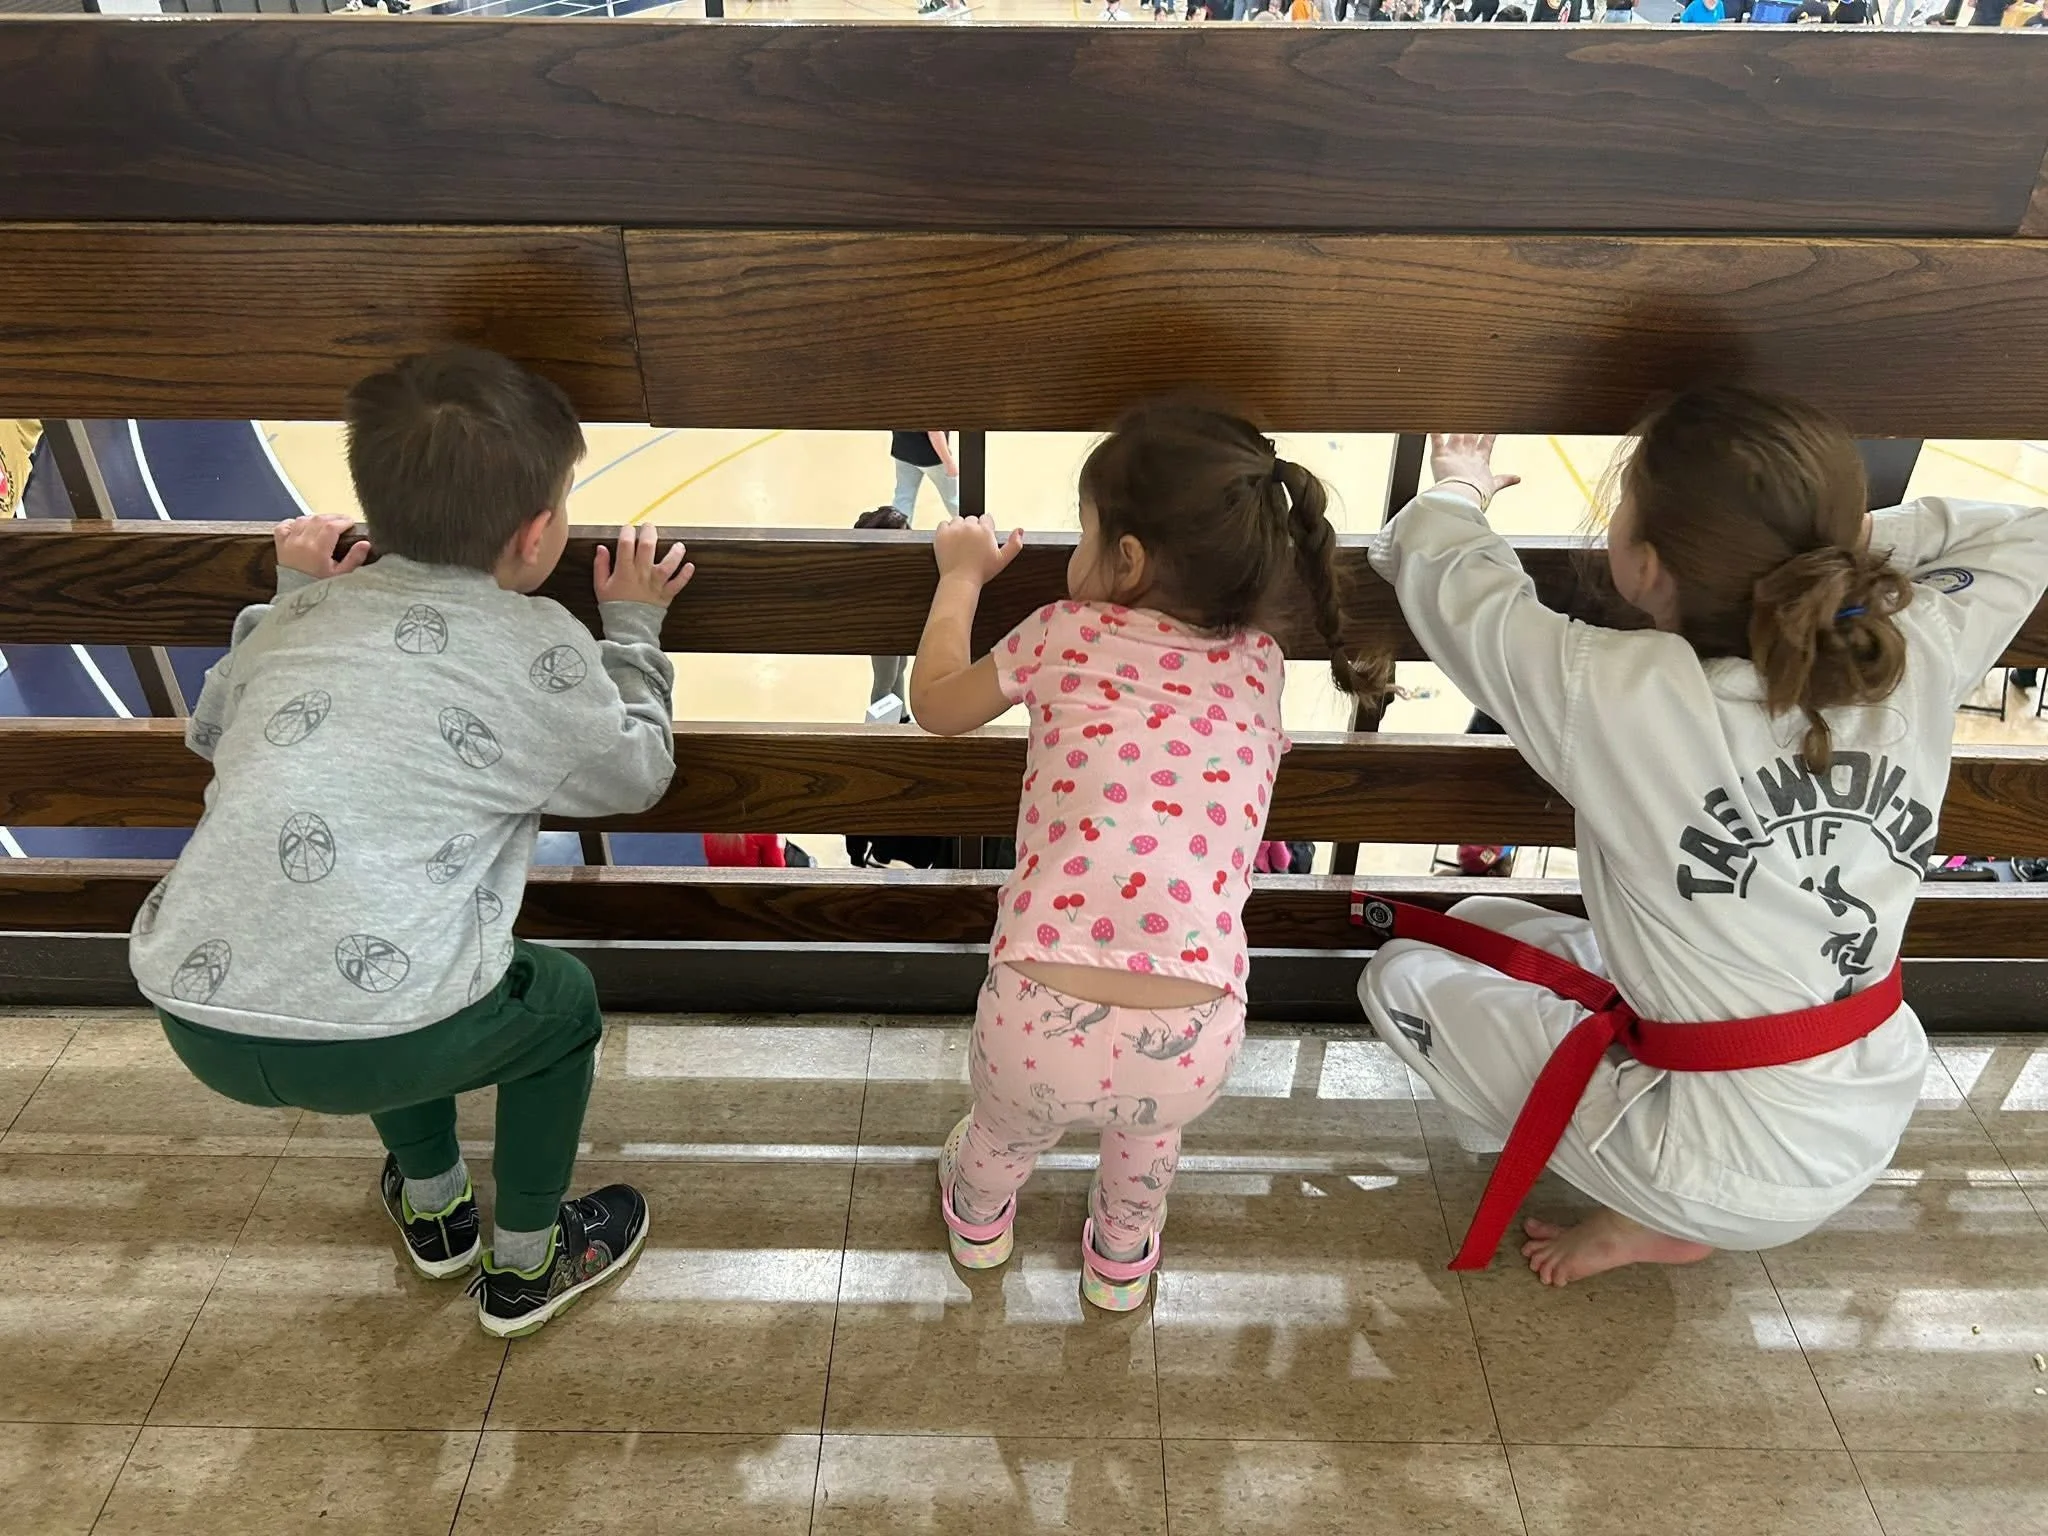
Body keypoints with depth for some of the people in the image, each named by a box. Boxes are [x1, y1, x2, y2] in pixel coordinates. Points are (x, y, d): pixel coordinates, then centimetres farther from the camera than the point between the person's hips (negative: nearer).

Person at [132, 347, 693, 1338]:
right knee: (560, 1000, 23)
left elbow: (210, 730, 31)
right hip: (370, 1045, -6)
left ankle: (435, 1211, 53)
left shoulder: (300, 614, 12)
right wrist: (634, 627, 23)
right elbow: (636, 775, 13)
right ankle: (525, 1267, 38)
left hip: (194, 1014, 6)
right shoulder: (537, 645, -3)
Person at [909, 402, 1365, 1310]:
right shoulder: (1259, 663, 11)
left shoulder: (1067, 635, 4)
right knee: (1149, 1112, 38)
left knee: (1009, 1120, 34)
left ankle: (977, 1217, 64)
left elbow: (935, 704, 22)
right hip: (1193, 1044, 2)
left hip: (1045, 1027, -1)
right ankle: (1123, 1259, 60)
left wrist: (963, 575, 33)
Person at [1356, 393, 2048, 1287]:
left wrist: (1460, 489, 8)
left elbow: (1435, 565, -13)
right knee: (1484, 923, 19)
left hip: (1734, 1175, -6)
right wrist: (1841, 537, 1)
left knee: (1405, 975, 6)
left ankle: (1651, 1222, 7)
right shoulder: (1916, 664, -15)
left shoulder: (1620, 700, -30)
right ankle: (1673, 1203, 17)